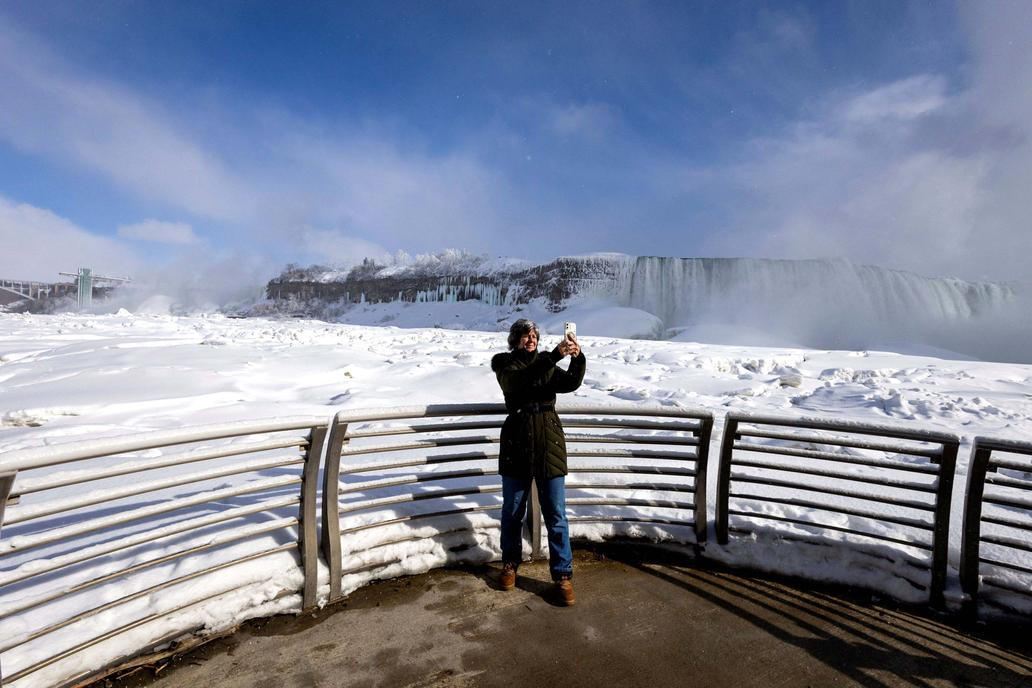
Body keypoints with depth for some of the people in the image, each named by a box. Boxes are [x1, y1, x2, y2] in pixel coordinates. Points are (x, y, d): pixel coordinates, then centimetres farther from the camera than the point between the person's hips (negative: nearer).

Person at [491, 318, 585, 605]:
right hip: (517, 444, -1)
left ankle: (563, 575, 17)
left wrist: (578, 358, -29)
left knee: (556, 516, 4)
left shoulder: (547, 364, 9)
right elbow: (518, 380, -23)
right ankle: (510, 564, 35)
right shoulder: (505, 364, -1)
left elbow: (570, 383, -9)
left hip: (549, 443, 2)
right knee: (512, 512, 14)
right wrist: (555, 355, -33)